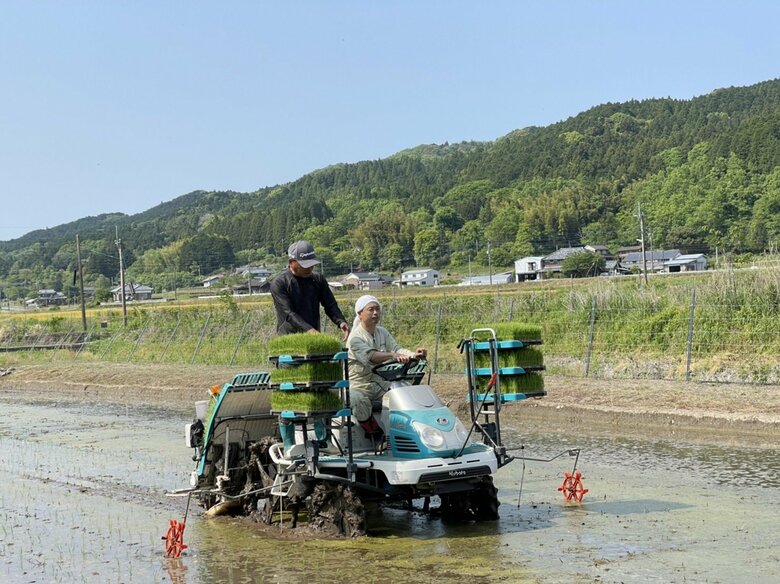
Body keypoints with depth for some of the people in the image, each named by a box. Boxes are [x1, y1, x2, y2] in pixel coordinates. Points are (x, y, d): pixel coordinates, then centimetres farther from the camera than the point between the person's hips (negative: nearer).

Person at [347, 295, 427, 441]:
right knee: (358, 400, -38)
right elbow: (370, 356, -31)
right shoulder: (355, 338, -13)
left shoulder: (382, 332, 11)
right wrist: (392, 355, -48)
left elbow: (396, 348, -4)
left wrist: (413, 355, -26)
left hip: (381, 384, 7)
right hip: (359, 387, -6)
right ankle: (374, 432, -16)